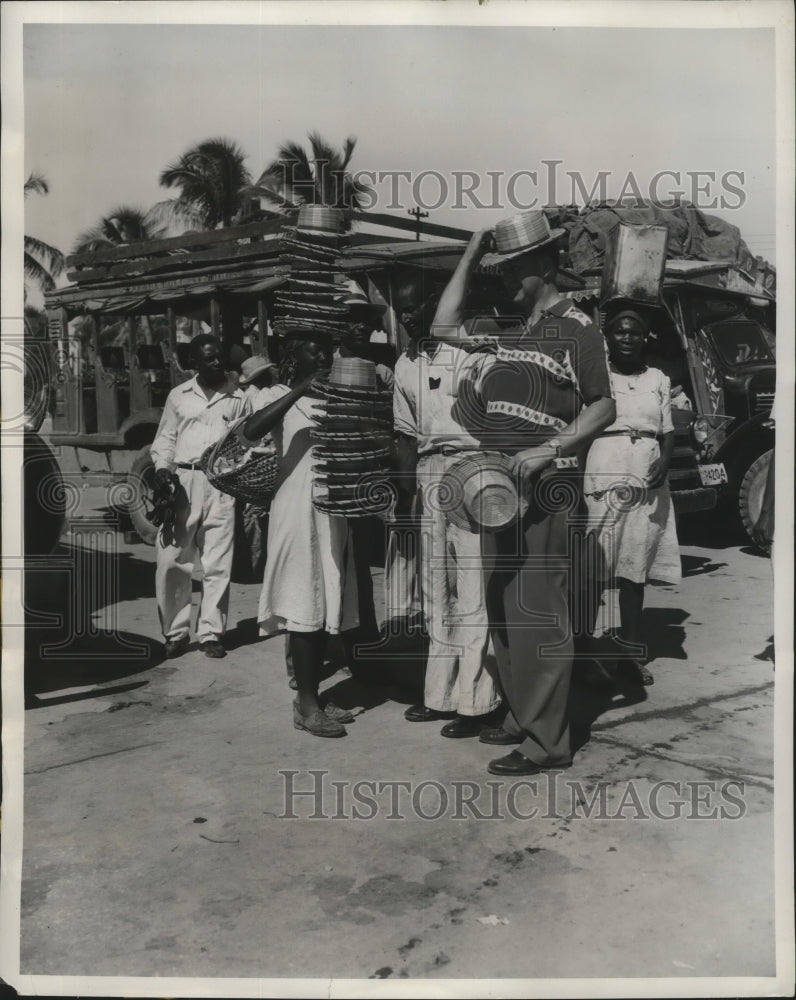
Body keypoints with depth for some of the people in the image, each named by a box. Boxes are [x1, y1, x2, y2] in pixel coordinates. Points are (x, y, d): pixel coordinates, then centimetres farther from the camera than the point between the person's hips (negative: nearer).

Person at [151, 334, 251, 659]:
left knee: (218, 565, 1)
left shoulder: (239, 398, 10)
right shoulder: (178, 395, 12)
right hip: (182, 483, 1)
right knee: (172, 561, -1)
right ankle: (175, 632, 12)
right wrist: (162, 466, -1)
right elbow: (165, 438, 17)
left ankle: (210, 633, 11)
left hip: (222, 485, -1)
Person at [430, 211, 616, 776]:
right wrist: (470, 257, 16)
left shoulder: (576, 328, -5)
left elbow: (603, 408, -8)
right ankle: (521, 717, 25)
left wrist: (547, 450, -20)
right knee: (503, 613, 12)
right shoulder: (508, 327, 16)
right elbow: (445, 326, 21)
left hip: (545, 491, -8)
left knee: (538, 615, -6)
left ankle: (547, 741, 2)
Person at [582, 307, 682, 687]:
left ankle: (631, 652, 10)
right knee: (593, 569, -7)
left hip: (647, 482, 4)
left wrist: (664, 460, -6)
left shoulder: (658, 380, 16)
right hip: (603, 477, -3)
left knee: (635, 568, 5)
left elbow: (668, 432, 15)